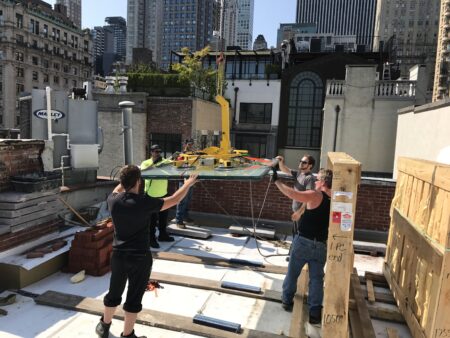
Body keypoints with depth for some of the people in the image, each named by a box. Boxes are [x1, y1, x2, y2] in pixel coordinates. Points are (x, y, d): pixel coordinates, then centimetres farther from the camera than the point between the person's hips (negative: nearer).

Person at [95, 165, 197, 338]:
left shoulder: (113, 201, -8)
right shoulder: (144, 202, -20)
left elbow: (117, 190, 18)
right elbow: (174, 200, -11)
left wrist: (126, 179, 31)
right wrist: (188, 184, 4)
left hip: (118, 255, 5)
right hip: (140, 257, -5)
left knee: (114, 293, 24)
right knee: (134, 298, 11)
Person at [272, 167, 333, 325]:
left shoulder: (316, 196, -15)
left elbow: (291, 193, -24)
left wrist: (276, 181, -15)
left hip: (303, 241, -3)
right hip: (321, 245, 4)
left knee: (292, 272, 16)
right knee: (316, 278, 12)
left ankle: (287, 300, 30)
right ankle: (314, 313, 13)